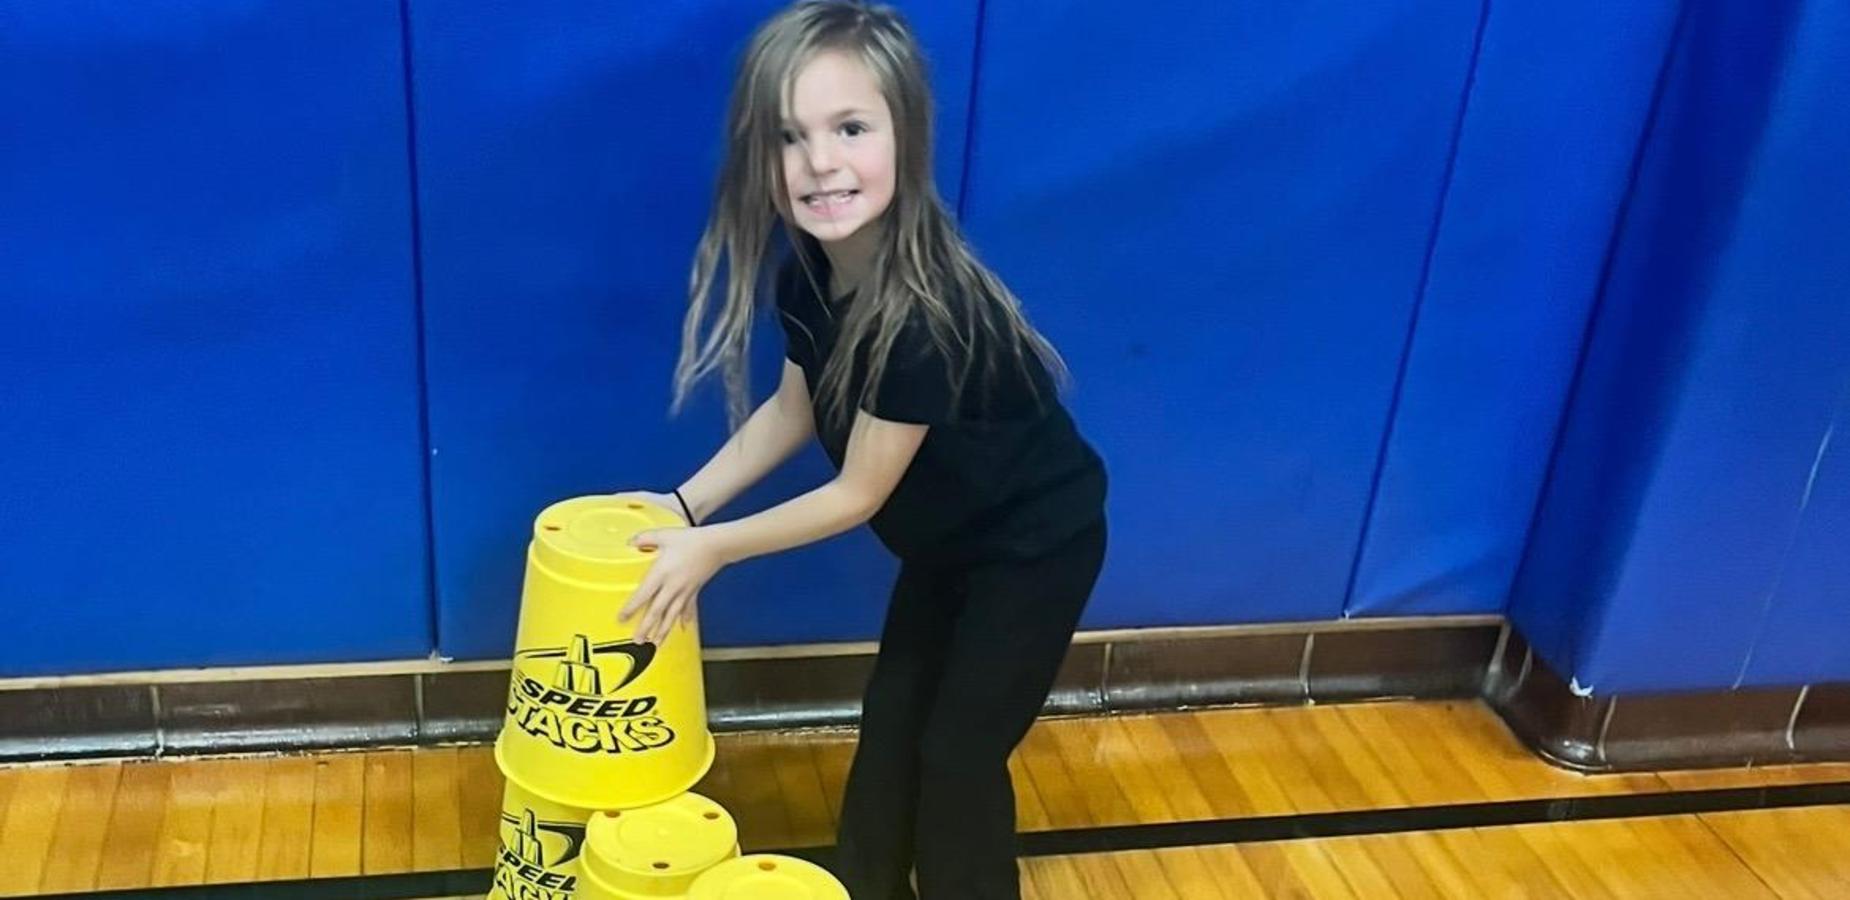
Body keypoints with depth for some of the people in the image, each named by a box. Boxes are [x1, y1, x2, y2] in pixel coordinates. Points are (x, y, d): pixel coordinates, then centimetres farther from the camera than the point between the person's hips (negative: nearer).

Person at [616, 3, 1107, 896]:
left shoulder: (927, 313, -38)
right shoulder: (809, 269, -14)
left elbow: (858, 495, -27)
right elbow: (794, 408, 3)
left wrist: (711, 547, -19)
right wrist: (685, 505, -3)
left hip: (1036, 542, -7)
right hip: (948, 536, 8)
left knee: (960, 754, 3)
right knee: (890, 722, 17)